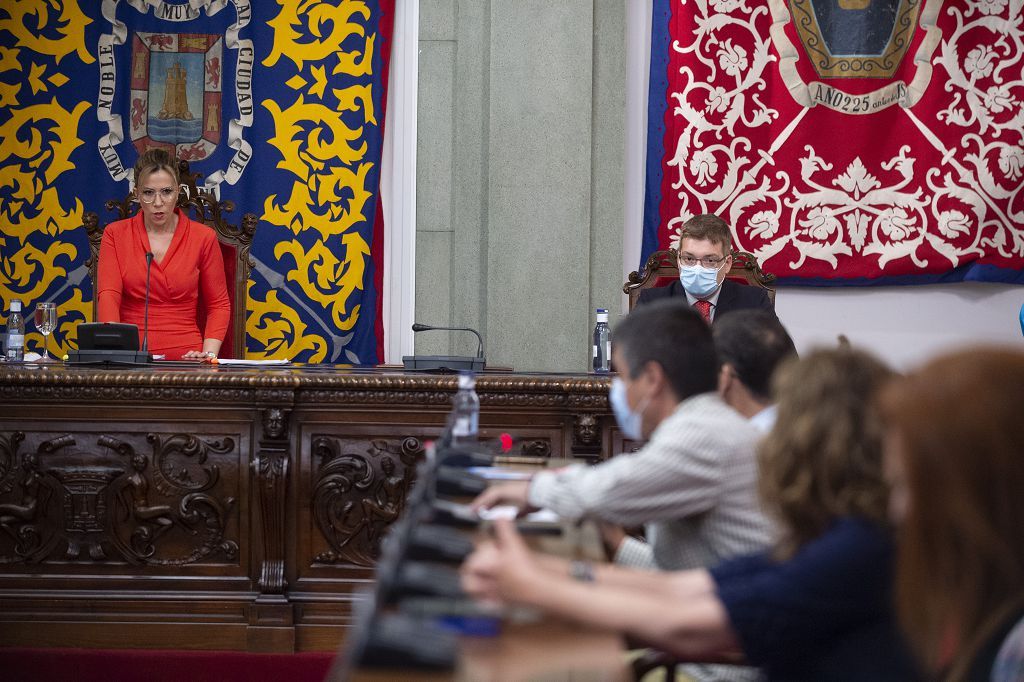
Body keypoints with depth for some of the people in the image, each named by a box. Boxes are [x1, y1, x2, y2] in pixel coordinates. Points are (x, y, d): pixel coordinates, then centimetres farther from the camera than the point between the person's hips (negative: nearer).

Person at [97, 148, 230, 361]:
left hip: (185, 358, 0)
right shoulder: (115, 234, 6)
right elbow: (108, 295, -5)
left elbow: (219, 304, 12)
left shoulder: (203, 237, 6)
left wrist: (208, 354, -4)